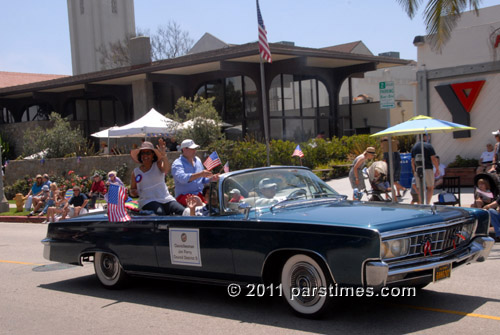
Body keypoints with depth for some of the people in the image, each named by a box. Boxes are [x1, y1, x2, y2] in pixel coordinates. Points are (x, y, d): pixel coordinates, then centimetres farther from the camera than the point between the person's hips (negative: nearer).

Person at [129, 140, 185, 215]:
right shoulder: (136, 172, 13)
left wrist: (163, 154, -32)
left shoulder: (158, 165, 9)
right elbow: (132, 190, 22)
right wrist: (133, 192, -3)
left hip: (166, 199, 1)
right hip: (148, 201, -1)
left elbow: (166, 169, -16)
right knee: (160, 214, -36)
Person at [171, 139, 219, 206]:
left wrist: (211, 179, 3)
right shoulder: (177, 164, -5)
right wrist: (200, 174, -35)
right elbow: (182, 178, -26)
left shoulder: (198, 160, 17)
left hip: (200, 195, 6)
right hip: (184, 196, -6)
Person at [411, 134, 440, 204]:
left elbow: (412, 161, 14)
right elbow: (433, 159, -9)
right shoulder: (428, 146, -5)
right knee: (430, 188, 1)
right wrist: (437, 169, 1)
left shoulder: (414, 147, 12)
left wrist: (414, 171, 21)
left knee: (420, 190, 8)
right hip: (427, 169, -5)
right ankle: (427, 204, -12)